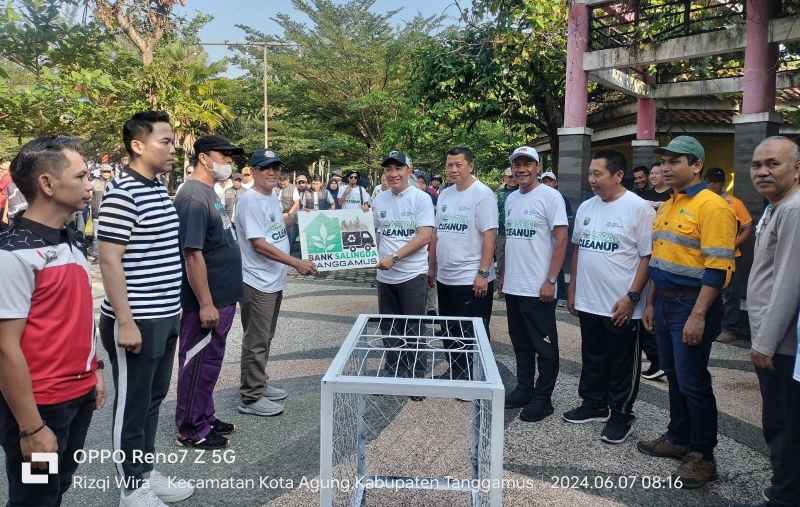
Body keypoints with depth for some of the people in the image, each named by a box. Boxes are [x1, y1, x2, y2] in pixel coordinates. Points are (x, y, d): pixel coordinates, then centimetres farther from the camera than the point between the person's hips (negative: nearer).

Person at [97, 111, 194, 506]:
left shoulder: (159, 189, 10)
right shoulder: (122, 193, -17)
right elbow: (109, 260, -20)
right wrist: (125, 322, -20)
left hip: (165, 317, 9)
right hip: (137, 322, -9)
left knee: (154, 399, 19)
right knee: (132, 405, 7)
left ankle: (146, 473, 35)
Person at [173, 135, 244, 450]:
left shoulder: (210, 193, 12)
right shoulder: (193, 198, -19)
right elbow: (193, 254, -24)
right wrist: (205, 304, -23)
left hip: (222, 298, 10)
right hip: (206, 302, -10)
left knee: (210, 362, 19)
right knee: (197, 364, 4)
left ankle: (205, 417, 33)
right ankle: (191, 429, 18)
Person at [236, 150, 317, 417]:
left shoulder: (273, 198, 11)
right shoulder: (250, 200, -17)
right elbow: (259, 243, -23)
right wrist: (297, 263, -24)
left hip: (274, 281, 9)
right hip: (258, 282, -9)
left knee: (265, 338, 19)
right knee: (256, 342, -1)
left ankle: (260, 384, 33)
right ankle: (251, 397, 10)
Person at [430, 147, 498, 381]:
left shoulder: (483, 194, -11)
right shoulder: (444, 195, 11)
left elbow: (489, 236, -16)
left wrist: (483, 273, -20)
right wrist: (432, 267, 15)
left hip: (472, 280, -7)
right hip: (445, 278, 7)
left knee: (472, 334, 2)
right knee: (449, 331, 17)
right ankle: (454, 371, 33)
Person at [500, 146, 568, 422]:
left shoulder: (550, 196, -9)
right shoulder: (510, 198, 12)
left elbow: (561, 240, -13)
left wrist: (550, 281, -17)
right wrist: (503, 273, 16)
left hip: (538, 289, -7)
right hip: (513, 286, 7)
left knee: (544, 347, 4)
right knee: (521, 344, 17)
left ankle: (543, 398, 16)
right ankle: (524, 389, 30)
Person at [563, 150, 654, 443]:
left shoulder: (638, 208, -11)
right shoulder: (586, 207, 8)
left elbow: (648, 257, -12)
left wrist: (631, 297, -17)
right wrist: (573, 289, 14)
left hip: (621, 306, -6)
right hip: (588, 303, 6)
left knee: (622, 365, 8)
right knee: (592, 360, 19)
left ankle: (621, 415, 23)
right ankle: (594, 405, 35)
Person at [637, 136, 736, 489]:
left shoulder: (711, 205, -14)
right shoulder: (666, 207, 14)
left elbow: (717, 268, -19)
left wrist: (698, 316, -22)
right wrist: (651, 303, 17)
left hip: (692, 304, -8)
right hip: (664, 302, 8)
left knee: (692, 381, -1)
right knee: (673, 376, 17)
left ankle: (703, 455, 14)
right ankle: (678, 439, 31)